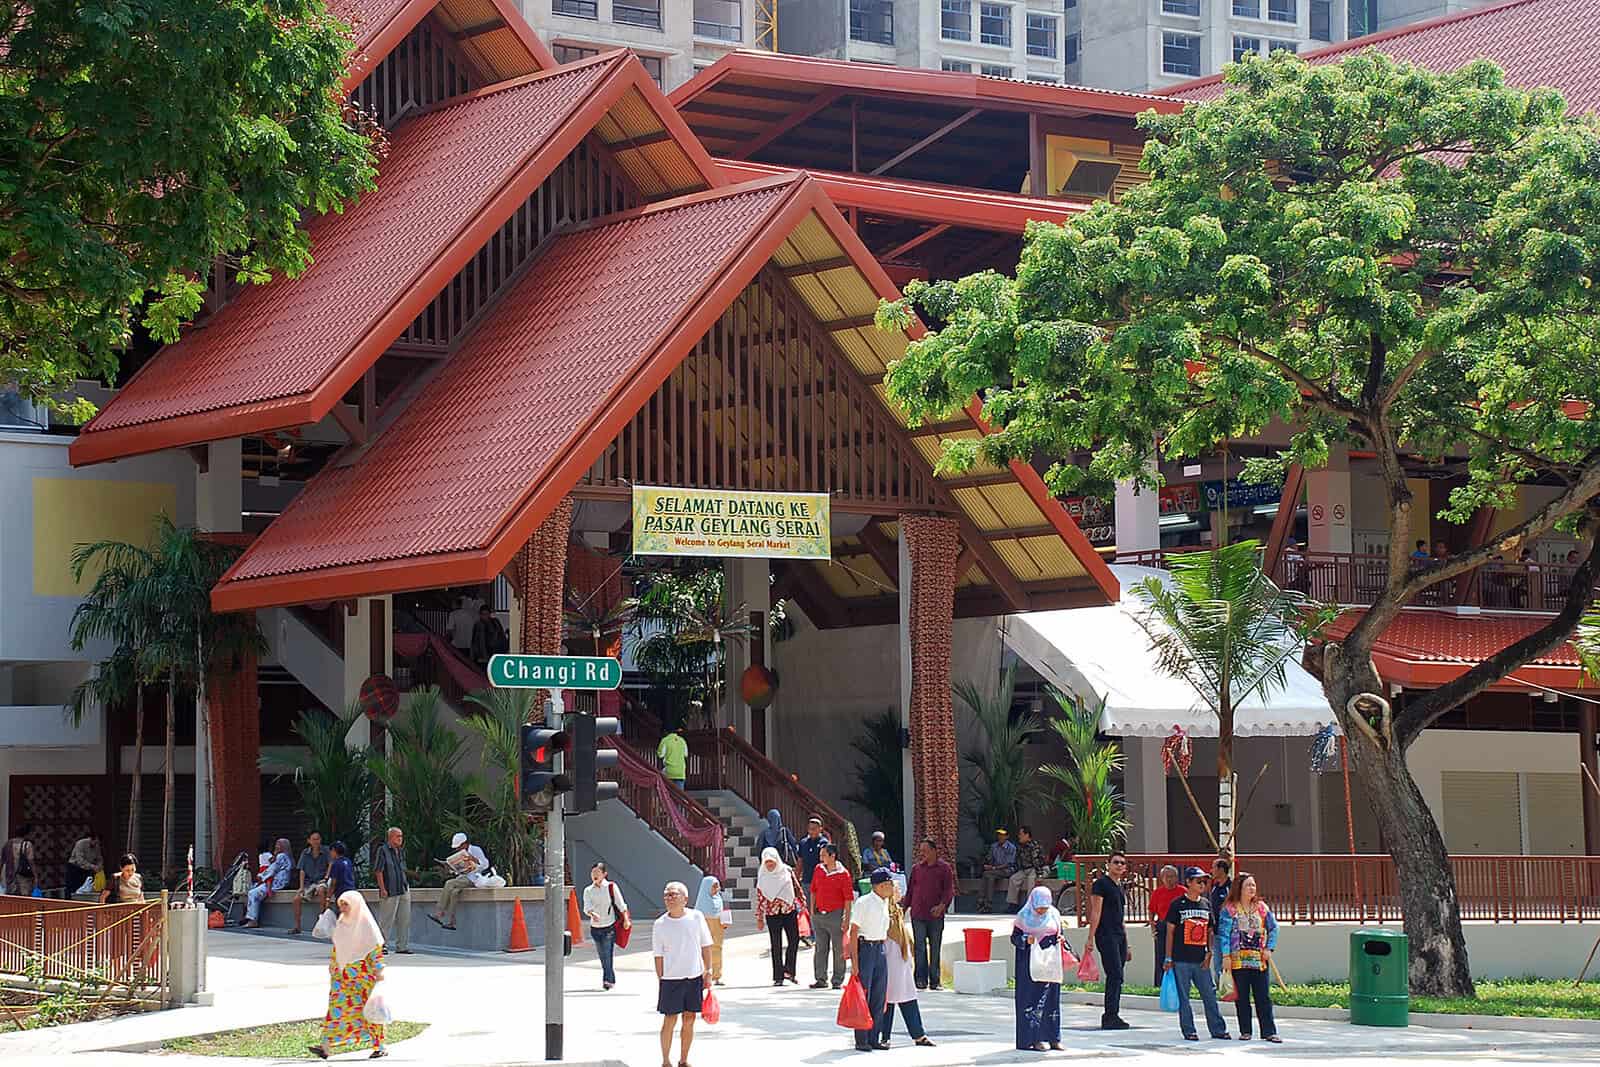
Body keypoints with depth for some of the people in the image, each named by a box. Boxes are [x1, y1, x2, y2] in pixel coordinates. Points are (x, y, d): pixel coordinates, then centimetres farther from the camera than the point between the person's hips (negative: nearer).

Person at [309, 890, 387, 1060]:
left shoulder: (366, 923, -9)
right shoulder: (341, 923, 9)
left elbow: (377, 948, -10)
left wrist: (379, 971, -14)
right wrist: (332, 967, 19)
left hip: (363, 974, -5)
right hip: (342, 973, 5)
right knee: (336, 1006, -4)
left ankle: (379, 1047, 10)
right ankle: (326, 1046, -9)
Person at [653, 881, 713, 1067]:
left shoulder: (696, 917, -1)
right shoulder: (659, 925, -4)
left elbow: (705, 946, 6)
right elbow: (659, 956, 0)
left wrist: (708, 972, 4)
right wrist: (660, 980, -3)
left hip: (694, 977, 2)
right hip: (671, 978, -2)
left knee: (689, 1020, 8)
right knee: (669, 1020, -1)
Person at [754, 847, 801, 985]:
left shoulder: (787, 871, 4)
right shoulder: (762, 877, 3)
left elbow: (797, 888, 11)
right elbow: (760, 898, 5)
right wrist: (759, 918, 4)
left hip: (790, 911, 1)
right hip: (772, 913, -1)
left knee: (794, 940, -7)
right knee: (776, 946, 1)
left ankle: (788, 971, 4)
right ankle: (778, 977, 5)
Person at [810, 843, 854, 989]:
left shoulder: (843, 873, -9)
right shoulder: (818, 869, 6)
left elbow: (848, 898, -8)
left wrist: (847, 919, -12)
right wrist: (812, 911, 11)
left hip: (835, 915, -5)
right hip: (819, 915, 5)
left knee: (839, 949, 1)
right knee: (820, 948, 9)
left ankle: (838, 981, 8)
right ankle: (821, 979, 15)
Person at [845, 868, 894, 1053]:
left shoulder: (885, 903, 11)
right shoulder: (863, 903, -13)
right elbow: (853, 933, -13)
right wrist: (854, 961, -16)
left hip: (880, 950, 8)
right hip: (864, 948, -8)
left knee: (879, 998, 8)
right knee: (863, 996, -3)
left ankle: (873, 1039, 16)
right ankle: (861, 1041, 2)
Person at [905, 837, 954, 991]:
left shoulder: (944, 868, 3)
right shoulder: (916, 867, 11)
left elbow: (949, 890, -2)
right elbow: (910, 889, 16)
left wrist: (942, 905, -16)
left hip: (936, 915, -2)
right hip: (918, 914, 2)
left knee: (935, 948, 4)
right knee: (919, 947, -4)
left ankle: (934, 981, 10)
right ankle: (921, 979, -3)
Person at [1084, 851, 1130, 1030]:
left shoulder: (1121, 888, 20)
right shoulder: (1101, 884, -4)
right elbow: (1096, 912, -10)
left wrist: (1126, 946, 24)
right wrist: (1090, 938, -15)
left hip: (1119, 936, 8)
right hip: (1106, 935, -8)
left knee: (1116, 978, 7)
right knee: (1115, 975, -15)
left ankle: (1109, 1017, 11)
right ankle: (1111, 1015, -15)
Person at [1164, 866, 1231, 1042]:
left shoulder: (1206, 904, 11)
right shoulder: (1178, 904, -2)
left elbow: (1209, 931, 15)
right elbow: (1170, 931, -1)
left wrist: (1209, 954, 4)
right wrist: (1168, 958, -3)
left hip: (1201, 960, 4)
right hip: (1181, 960, -4)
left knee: (1210, 995, 4)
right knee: (1183, 997, 1)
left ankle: (1218, 1029, 11)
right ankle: (1188, 1031, 9)